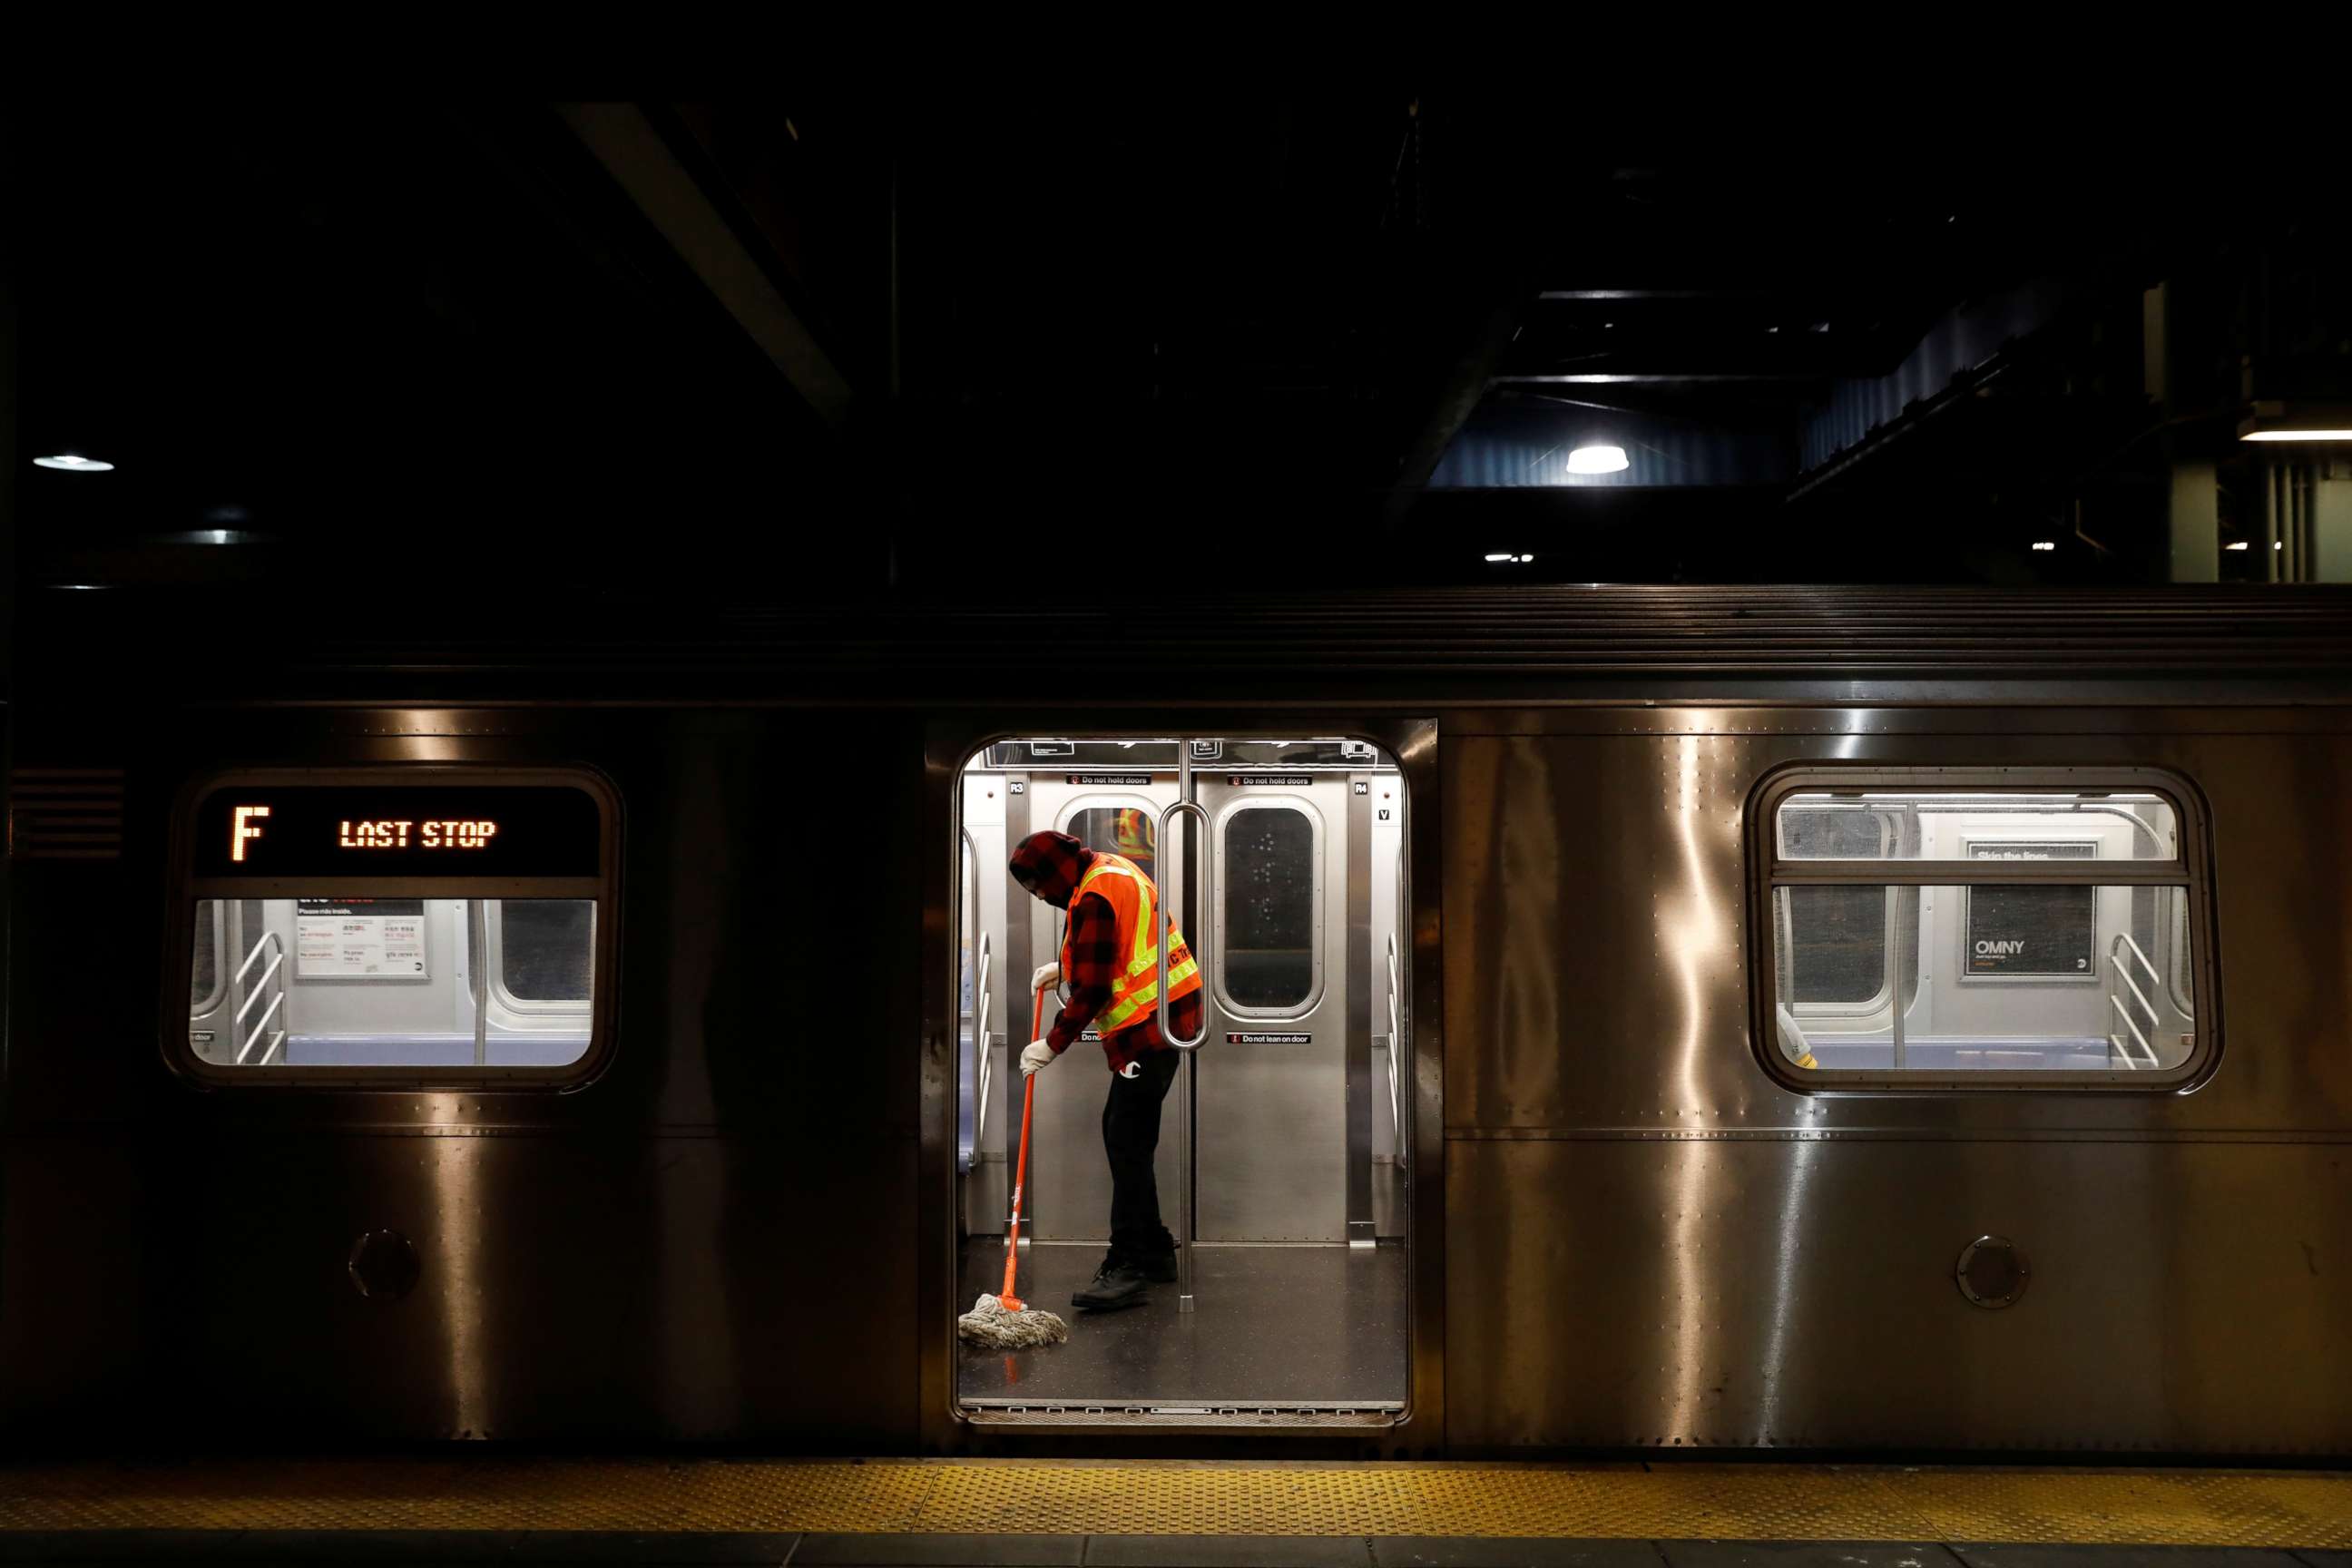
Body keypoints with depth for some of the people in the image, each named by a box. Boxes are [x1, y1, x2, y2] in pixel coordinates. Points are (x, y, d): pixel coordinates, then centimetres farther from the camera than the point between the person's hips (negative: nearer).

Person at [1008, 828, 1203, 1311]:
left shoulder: (1094, 897, -18)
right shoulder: (1112, 869, 14)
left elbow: (1092, 991, -20)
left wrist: (1053, 1044, -11)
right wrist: (1063, 968, 20)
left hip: (1152, 1023, -11)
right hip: (1160, 1018, 11)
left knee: (1127, 1143, -10)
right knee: (1121, 1132, 16)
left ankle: (1128, 1269, -9)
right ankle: (1154, 1252, 24)